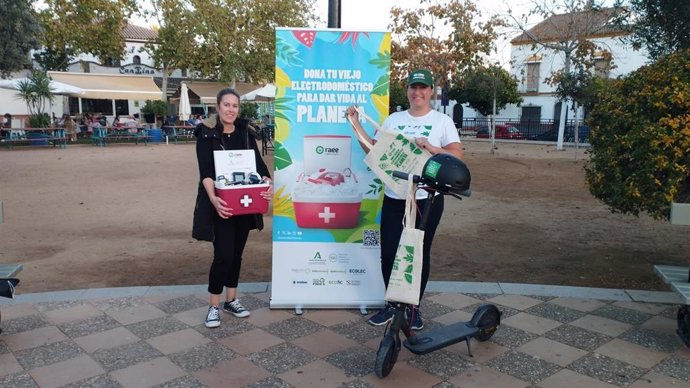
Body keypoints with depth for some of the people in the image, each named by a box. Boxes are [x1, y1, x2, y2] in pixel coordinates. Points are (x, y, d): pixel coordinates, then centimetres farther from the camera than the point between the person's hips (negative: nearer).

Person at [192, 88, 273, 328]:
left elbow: (257, 162, -1)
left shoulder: (245, 132, 7)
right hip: (221, 204, -5)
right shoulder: (206, 134, -7)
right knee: (223, 255, -8)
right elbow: (205, 171, -17)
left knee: (236, 252, 13)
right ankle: (214, 306, 9)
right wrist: (213, 198, -34)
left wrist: (268, 183, -22)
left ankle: (231, 300, 28)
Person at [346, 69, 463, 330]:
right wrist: (356, 124, 0)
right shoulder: (394, 119, 8)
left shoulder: (442, 121, -1)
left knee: (420, 254, 9)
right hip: (393, 198, 3)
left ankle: (414, 307, 26)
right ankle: (391, 305, 24)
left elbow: (458, 155, -8)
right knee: (388, 253, 4)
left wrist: (431, 148, -22)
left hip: (427, 199, -2)